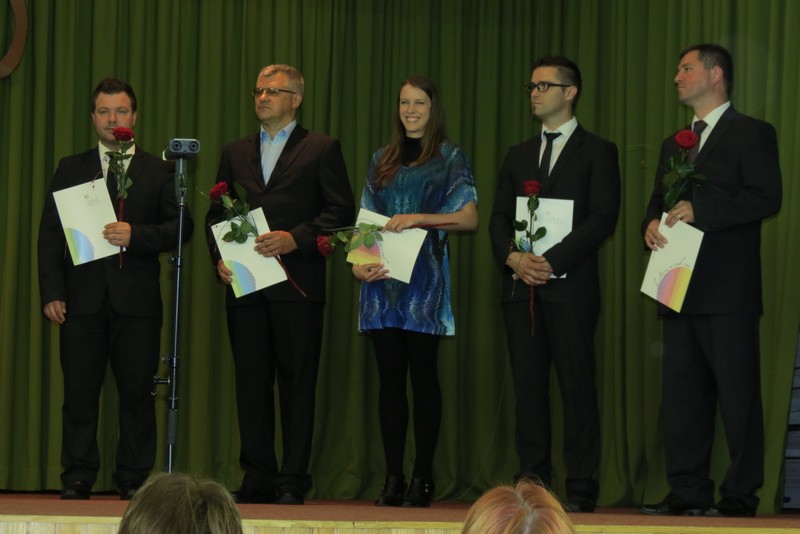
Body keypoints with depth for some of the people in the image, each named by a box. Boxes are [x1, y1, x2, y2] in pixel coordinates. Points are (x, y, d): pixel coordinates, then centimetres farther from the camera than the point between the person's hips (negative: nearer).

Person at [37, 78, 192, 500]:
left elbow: (180, 227, 3)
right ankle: (77, 478, 6)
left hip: (137, 300, -1)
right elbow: (50, 233, 8)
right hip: (83, 297, 1)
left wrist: (135, 235, -14)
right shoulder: (70, 169, 13)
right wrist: (51, 292, -2)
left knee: (137, 393, 0)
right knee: (79, 391, 0)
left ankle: (134, 479, 6)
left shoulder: (157, 171, 10)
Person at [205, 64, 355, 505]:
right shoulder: (235, 153, 18)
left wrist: (295, 238, -13)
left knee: (297, 383, -3)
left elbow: (340, 211, -2)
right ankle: (257, 477, 9)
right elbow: (216, 213, 18)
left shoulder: (321, 149, 5)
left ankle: (293, 481, 0)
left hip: (296, 284, -4)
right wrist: (219, 257, 1)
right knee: (250, 384, 4)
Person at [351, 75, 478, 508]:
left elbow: (469, 217, -4)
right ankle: (392, 477, 5)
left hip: (425, 278, -4)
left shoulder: (449, 158, 5)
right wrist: (359, 262, -2)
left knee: (422, 375, -5)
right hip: (382, 278, 4)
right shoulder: (382, 160, 17)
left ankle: (422, 478, -1)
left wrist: (419, 219, -15)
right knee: (390, 376, 2)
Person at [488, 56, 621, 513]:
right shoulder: (518, 156, 19)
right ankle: (532, 481, 7)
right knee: (528, 385, 3)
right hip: (521, 287, 5)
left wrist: (553, 260, -16)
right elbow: (499, 218, 14)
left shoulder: (597, 151, 3)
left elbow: (603, 218, -7)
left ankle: (582, 488, -2)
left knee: (577, 386, -4)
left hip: (570, 286, -5)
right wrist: (513, 257, -8)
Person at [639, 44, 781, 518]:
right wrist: (652, 224, -1)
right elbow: (660, 200, 23)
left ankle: (741, 494, -2)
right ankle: (688, 491, 11)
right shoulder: (674, 145, 22)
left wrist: (699, 209, -18)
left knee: (737, 394, -6)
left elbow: (766, 197, -12)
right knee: (682, 393, 6)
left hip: (728, 289, -7)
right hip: (681, 290, 8)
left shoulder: (752, 134, -1)